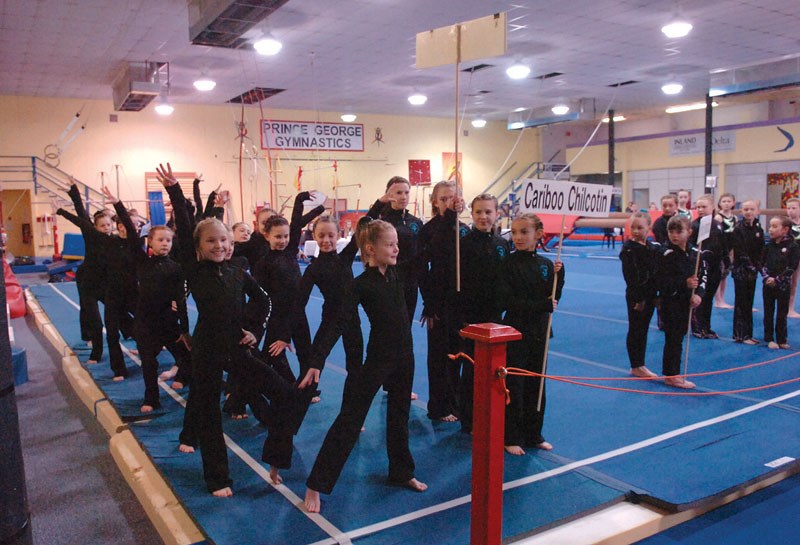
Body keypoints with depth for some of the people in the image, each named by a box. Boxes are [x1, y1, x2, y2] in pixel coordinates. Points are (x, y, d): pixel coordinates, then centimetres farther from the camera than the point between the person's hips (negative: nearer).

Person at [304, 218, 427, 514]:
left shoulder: (395, 273, 2)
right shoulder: (362, 285, -15)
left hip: (404, 355, 6)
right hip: (377, 359, -6)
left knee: (399, 416, 20)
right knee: (349, 419, -2)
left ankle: (401, 472, 39)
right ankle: (316, 485, 7)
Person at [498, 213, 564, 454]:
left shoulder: (546, 264, 3)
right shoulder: (509, 263, -10)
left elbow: (553, 299, 3)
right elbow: (508, 301, -16)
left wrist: (558, 274, -11)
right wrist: (542, 305, -19)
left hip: (539, 332, 5)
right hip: (516, 332, -4)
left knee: (536, 385, 14)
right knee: (514, 386, 3)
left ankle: (533, 434, 28)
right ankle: (512, 437, 17)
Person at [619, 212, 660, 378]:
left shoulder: (654, 247, 8)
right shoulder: (628, 248, -12)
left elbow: (657, 273, 11)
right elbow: (630, 276, -16)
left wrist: (657, 295, 6)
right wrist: (638, 298, -18)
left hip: (650, 295, 6)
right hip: (635, 296, -6)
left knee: (643, 330, 13)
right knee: (635, 330, 3)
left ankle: (640, 365, 23)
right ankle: (636, 367, 13)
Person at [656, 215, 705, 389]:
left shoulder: (695, 253, 4)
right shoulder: (667, 255, -14)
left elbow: (703, 275, 10)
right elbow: (661, 282, -18)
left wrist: (698, 294, -6)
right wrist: (685, 283, -24)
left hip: (687, 302, 6)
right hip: (671, 302, -6)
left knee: (679, 336, 15)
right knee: (673, 339, -2)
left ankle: (673, 373, 27)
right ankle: (672, 375, 8)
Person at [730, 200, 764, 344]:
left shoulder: (758, 229, 8)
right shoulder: (738, 228, -10)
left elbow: (760, 250, 8)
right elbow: (740, 251, -14)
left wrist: (758, 266, -6)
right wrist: (749, 266, -17)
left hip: (752, 271, 6)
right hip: (740, 270, -6)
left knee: (749, 303, 11)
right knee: (741, 303, -3)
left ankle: (747, 334, 19)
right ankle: (740, 335, 3)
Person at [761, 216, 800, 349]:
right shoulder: (769, 246, 4)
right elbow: (762, 263, 3)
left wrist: (777, 279, -16)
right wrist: (766, 277, -12)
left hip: (783, 285, -3)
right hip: (768, 284, 3)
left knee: (782, 313, 6)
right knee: (768, 313, 6)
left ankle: (782, 340, 17)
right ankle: (769, 339, 14)